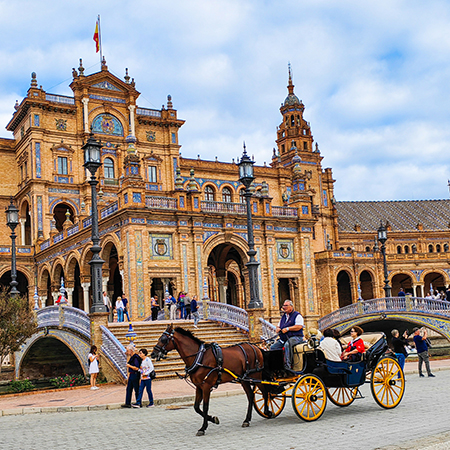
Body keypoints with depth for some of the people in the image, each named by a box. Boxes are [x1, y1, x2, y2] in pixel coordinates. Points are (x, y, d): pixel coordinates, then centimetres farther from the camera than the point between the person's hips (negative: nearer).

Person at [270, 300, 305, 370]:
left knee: (287, 344, -38)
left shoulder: (297, 315, -1)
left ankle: (287, 365, -39)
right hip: (283, 339, 8)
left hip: (295, 337, -8)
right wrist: (278, 329, 4)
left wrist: (287, 329, -18)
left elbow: (299, 326, -15)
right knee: (273, 347, -8)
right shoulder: (283, 316, 22)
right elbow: (278, 326, 30)